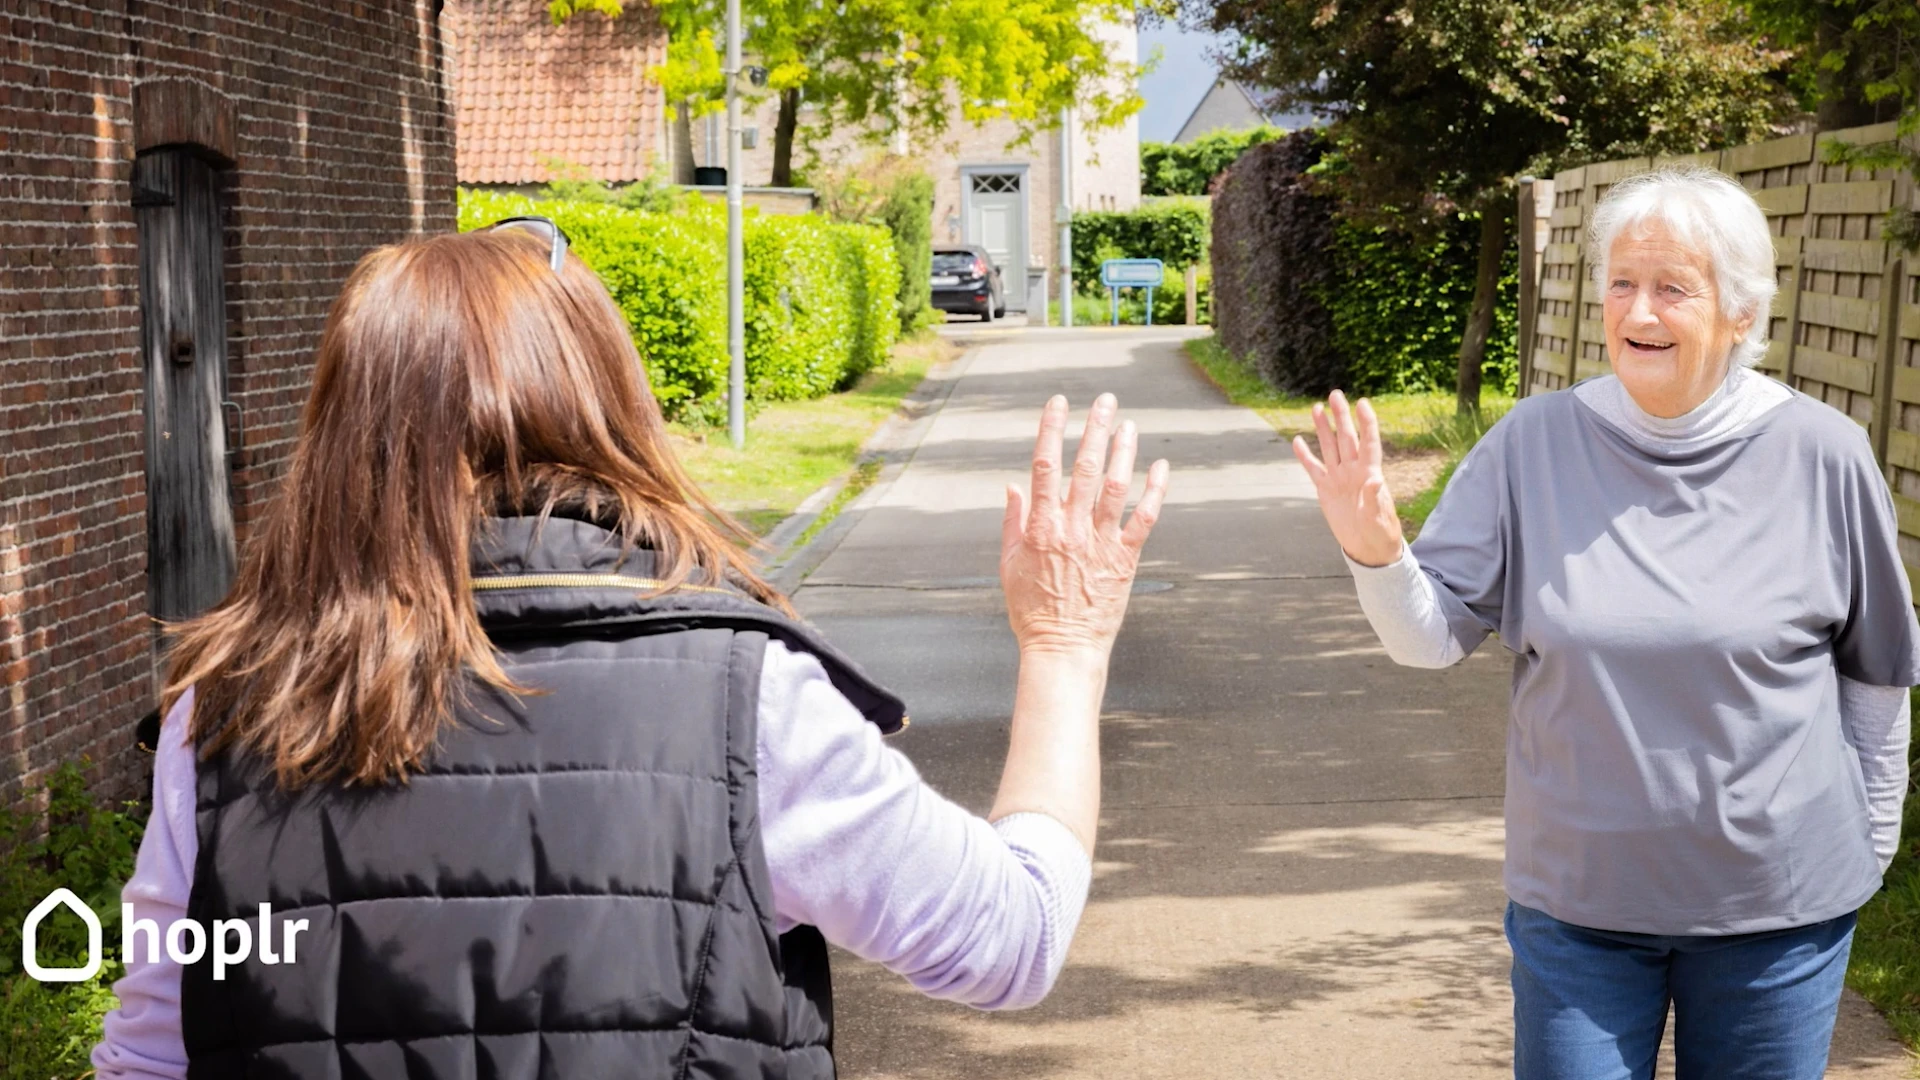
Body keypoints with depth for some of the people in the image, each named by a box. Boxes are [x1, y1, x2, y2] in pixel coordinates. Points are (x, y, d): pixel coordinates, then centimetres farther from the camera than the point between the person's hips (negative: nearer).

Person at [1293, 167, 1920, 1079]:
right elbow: (1434, 638, -7)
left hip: (1777, 905, 0)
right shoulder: (1534, 445, -6)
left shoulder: (1820, 455, -8)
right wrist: (1374, 551, -26)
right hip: (1576, 894, 1)